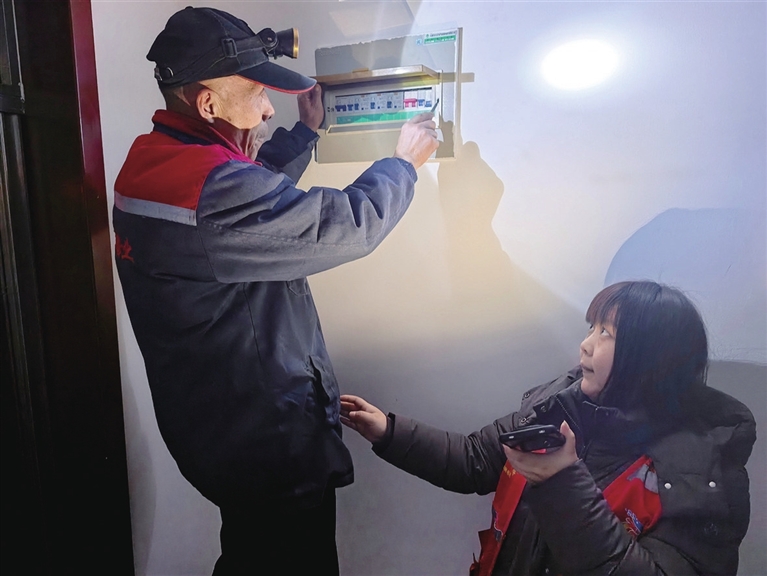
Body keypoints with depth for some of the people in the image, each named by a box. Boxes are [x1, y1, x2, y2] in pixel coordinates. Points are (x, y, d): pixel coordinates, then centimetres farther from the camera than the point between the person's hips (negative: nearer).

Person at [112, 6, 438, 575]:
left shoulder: (154, 163, 1)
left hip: (216, 423, 9)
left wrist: (306, 131, 20)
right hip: (274, 440, -9)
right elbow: (347, 225, -24)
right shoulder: (213, 187, -30)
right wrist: (404, 161, -6)